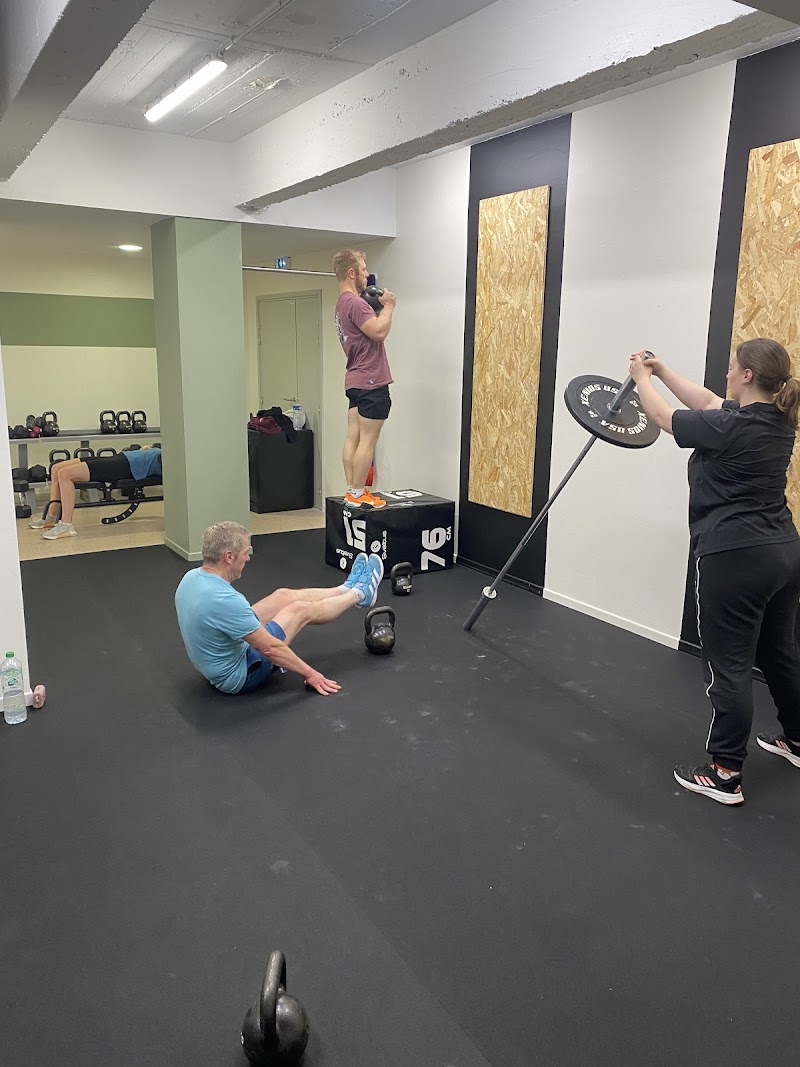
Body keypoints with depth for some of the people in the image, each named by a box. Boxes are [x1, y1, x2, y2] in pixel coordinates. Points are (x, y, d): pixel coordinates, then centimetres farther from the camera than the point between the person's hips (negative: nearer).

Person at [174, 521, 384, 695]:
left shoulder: (192, 578, -8)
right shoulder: (225, 600, -36)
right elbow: (270, 648, -28)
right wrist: (310, 674, -16)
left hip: (219, 664, 8)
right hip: (239, 675, -8)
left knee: (283, 596, 12)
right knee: (301, 610, 2)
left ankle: (347, 589, 34)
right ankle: (359, 594, 29)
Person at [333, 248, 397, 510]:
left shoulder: (343, 303, 18)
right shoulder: (354, 302, -15)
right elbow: (379, 332, -23)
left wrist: (379, 306, 13)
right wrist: (388, 305, -10)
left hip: (356, 381, 10)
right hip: (371, 381, -10)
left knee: (353, 438, 8)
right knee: (367, 441, -6)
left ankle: (352, 491, 12)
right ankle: (358, 494, -2)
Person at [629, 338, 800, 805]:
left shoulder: (733, 428, -18)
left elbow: (664, 416, -4)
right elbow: (706, 402, 18)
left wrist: (642, 377, 14)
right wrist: (663, 370, 24)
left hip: (736, 557, -9)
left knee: (729, 666, 0)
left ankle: (726, 775, 9)